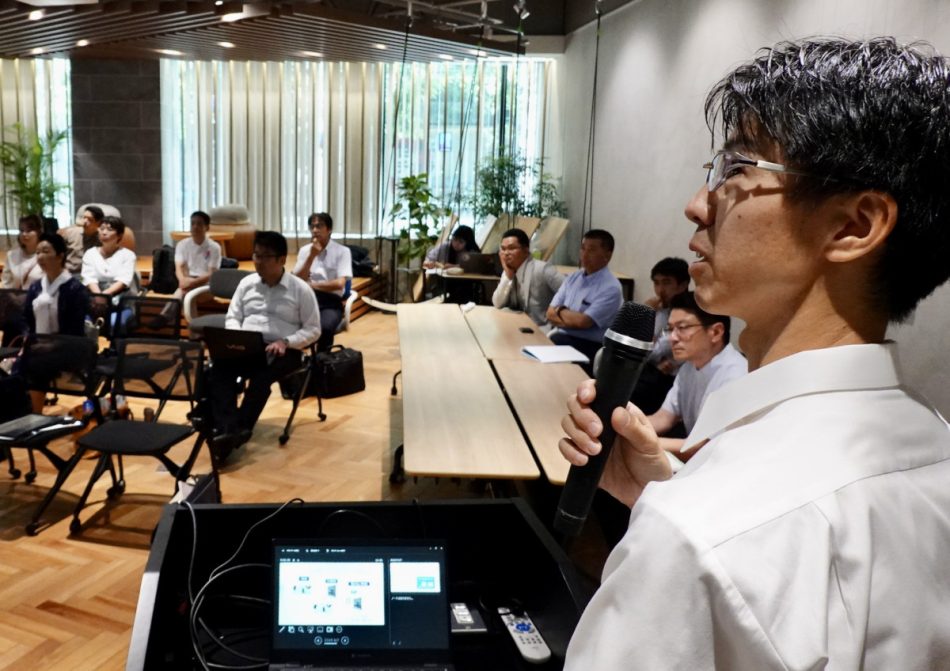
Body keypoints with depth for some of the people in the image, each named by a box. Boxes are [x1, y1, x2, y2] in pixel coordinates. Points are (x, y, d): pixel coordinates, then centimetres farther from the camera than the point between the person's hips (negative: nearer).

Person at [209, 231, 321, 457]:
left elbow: (313, 330, 1)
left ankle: (240, 429, -33)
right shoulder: (246, 283, 14)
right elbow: (232, 318, 16)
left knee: (262, 375, -38)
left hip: (282, 351, -3)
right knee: (219, 366, -30)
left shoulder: (301, 289, 2)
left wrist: (285, 342, -15)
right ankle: (226, 430, -41)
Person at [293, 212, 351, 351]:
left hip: (330, 301, -3)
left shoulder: (342, 251, 0)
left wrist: (311, 285, -3)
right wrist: (312, 255, -6)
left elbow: (340, 284, -11)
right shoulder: (304, 250, 13)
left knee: (324, 328, -35)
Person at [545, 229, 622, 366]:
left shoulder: (611, 288, -11)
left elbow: (583, 322, -19)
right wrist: (573, 320, -10)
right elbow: (550, 313, 7)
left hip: (588, 346, -6)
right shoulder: (573, 277, 11)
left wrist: (560, 311, -1)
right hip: (561, 336, 6)